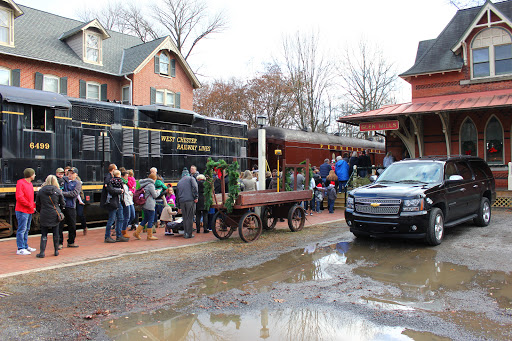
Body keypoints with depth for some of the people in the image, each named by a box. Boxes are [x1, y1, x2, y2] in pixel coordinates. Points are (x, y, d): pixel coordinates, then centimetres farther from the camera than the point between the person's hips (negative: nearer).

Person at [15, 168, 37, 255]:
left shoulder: (30, 184, 16)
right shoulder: (20, 183, -12)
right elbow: (19, 197, -20)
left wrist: (34, 205, 7)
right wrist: (30, 205, -16)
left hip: (29, 211, 9)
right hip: (22, 211, -9)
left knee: (26, 229, 15)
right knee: (22, 230, -7)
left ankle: (25, 246, 24)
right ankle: (20, 249, -3)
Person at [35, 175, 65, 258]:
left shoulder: (41, 191, 0)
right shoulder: (58, 191, -2)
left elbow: (37, 204, 6)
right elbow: (62, 204, 4)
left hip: (44, 216, 0)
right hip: (55, 215, 0)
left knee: (44, 235, 6)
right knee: (55, 234, 11)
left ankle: (42, 252, 1)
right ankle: (56, 251, 19)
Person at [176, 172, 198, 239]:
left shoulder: (179, 182, 26)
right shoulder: (191, 178, 12)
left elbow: (177, 194, 25)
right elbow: (194, 187, -7)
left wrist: (178, 206, 28)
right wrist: (196, 197, -11)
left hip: (181, 201, 4)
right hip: (190, 200, -4)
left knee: (185, 218, 11)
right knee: (190, 217, -4)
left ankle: (186, 233, 11)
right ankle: (189, 234, -6)